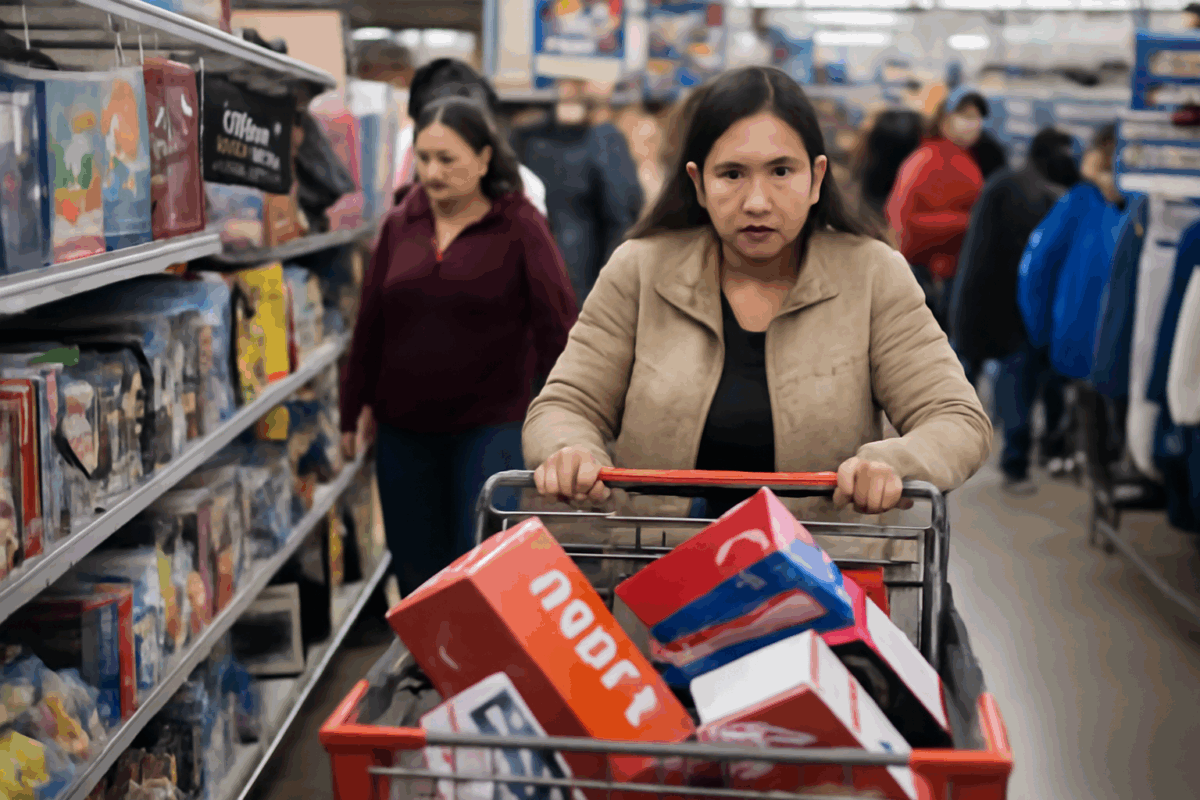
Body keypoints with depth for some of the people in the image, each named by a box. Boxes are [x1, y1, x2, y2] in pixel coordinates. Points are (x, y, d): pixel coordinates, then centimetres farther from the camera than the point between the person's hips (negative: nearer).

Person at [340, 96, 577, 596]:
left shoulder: (519, 227, -5)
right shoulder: (400, 225, 8)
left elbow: (557, 325, -5)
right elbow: (371, 323, 14)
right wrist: (355, 408, 17)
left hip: (490, 426, -4)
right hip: (404, 428, 5)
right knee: (417, 571, 10)